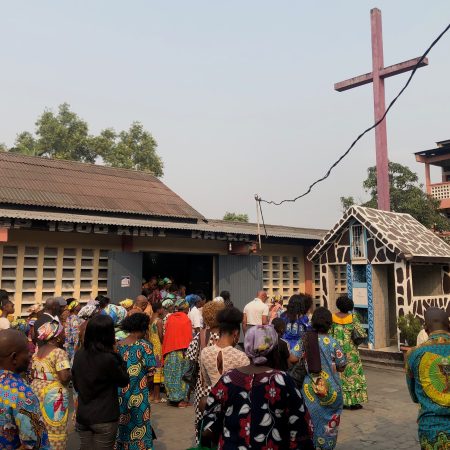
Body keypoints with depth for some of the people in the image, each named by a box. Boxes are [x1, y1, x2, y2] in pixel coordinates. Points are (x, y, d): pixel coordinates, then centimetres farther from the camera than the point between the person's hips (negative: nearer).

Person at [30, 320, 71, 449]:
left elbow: (32, 375, 15)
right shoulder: (59, 353, -17)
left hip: (37, 391, 8)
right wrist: (70, 375, -5)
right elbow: (64, 377, -25)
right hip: (53, 394, -8)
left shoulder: (37, 353, 8)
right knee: (56, 431, 4)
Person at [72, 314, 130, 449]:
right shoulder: (108, 358, -21)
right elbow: (124, 381, -6)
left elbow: (75, 384, 10)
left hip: (82, 415, 5)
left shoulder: (79, 355, -4)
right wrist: (118, 358, -5)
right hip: (104, 418, -5)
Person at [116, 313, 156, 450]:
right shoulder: (145, 346, -12)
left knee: (122, 426, 18)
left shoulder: (118, 345, 2)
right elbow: (150, 372, -11)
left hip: (120, 396, 5)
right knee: (138, 430, 8)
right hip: (138, 396, -5)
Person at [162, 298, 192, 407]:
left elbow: (166, 335, 7)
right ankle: (181, 399, 5)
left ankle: (172, 398, 17)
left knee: (172, 374, 11)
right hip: (182, 351, -4)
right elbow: (189, 337, -9)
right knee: (182, 374, 4)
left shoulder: (170, 318, 4)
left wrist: (166, 351, 14)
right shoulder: (186, 319, -8)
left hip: (170, 351, 4)